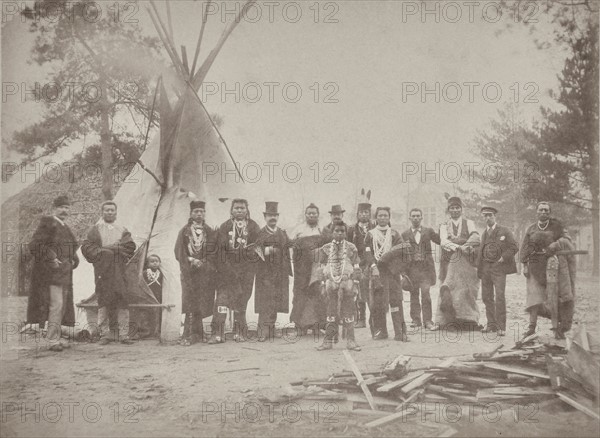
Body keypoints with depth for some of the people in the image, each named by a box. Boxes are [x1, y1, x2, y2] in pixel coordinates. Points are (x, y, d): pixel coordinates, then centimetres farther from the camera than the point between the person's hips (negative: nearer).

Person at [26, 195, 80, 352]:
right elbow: (35, 245, -15)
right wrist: (51, 259, -19)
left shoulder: (65, 227, 19)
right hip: (51, 272, -9)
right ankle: (53, 340, -9)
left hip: (64, 273, 9)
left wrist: (73, 260, 11)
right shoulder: (47, 223, -7)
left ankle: (56, 337, 18)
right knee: (56, 304, -13)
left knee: (62, 306, 11)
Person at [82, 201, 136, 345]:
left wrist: (109, 248, -7)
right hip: (102, 270, -1)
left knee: (122, 300, -5)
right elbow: (86, 246, 1)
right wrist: (101, 252, -11)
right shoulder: (95, 230, 11)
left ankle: (123, 333, -4)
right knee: (104, 301, -5)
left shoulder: (123, 230, 15)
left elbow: (130, 246, 0)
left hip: (119, 270, 1)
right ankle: (105, 333, -1)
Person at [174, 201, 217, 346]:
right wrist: (191, 261, -10)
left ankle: (190, 335, 1)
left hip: (205, 272, 2)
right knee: (190, 303, -10)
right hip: (189, 272, -1)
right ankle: (195, 334, -11)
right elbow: (179, 251, 3)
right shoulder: (184, 231, 9)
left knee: (201, 304, -3)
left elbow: (214, 252, 7)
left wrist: (202, 263, -8)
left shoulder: (210, 233, 12)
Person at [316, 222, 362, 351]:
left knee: (348, 314, 1)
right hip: (331, 285, 1)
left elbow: (356, 268, 6)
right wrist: (323, 286, 4)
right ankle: (328, 341, 7)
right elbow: (322, 269, 10)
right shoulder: (325, 249, 9)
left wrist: (355, 285, -2)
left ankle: (350, 341, 8)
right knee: (331, 314, 2)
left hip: (347, 284, -1)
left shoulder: (351, 248, 7)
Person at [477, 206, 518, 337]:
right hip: (485, 267, 6)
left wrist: (503, 258, -13)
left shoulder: (504, 231, 0)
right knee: (486, 296, 7)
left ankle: (501, 326, -8)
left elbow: (514, 247, -3)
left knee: (499, 296, -13)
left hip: (498, 267, -6)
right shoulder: (484, 233, 16)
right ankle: (491, 323, 18)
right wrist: (479, 270, 13)